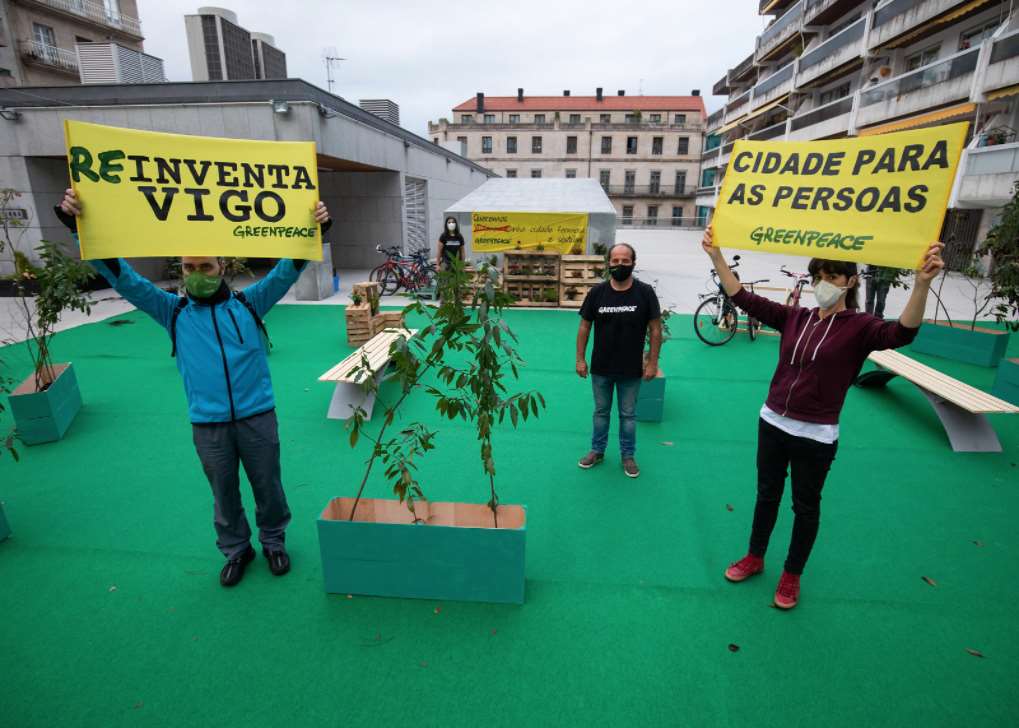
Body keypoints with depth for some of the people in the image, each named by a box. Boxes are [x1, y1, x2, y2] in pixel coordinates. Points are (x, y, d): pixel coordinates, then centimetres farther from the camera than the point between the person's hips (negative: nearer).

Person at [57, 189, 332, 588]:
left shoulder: (249, 303, -1)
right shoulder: (174, 312, 3)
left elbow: (287, 270, -9)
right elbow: (123, 278, -3)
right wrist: (81, 228, -15)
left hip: (257, 416, -1)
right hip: (207, 424, 1)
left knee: (267, 485, 14)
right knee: (224, 493, 17)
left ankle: (273, 542, 37)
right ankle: (236, 550, 39)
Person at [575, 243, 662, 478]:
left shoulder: (645, 292, -9)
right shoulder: (597, 292, -5)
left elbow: (655, 329, -5)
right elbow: (584, 327, 1)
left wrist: (652, 362, -7)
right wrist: (580, 359, -1)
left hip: (631, 369, -1)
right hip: (601, 368, 1)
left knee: (628, 414, 13)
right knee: (601, 411, 17)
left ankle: (628, 455, 30)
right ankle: (597, 451, 34)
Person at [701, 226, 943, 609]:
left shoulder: (859, 327, -10)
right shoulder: (795, 318, 1)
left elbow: (901, 332, -31)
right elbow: (744, 298, -3)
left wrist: (922, 283, -47)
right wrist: (716, 255, -10)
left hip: (815, 435, -4)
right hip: (772, 423, 4)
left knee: (806, 506, 14)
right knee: (767, 495, 19)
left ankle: (792, 575, 34)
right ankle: (754, 558, 39)